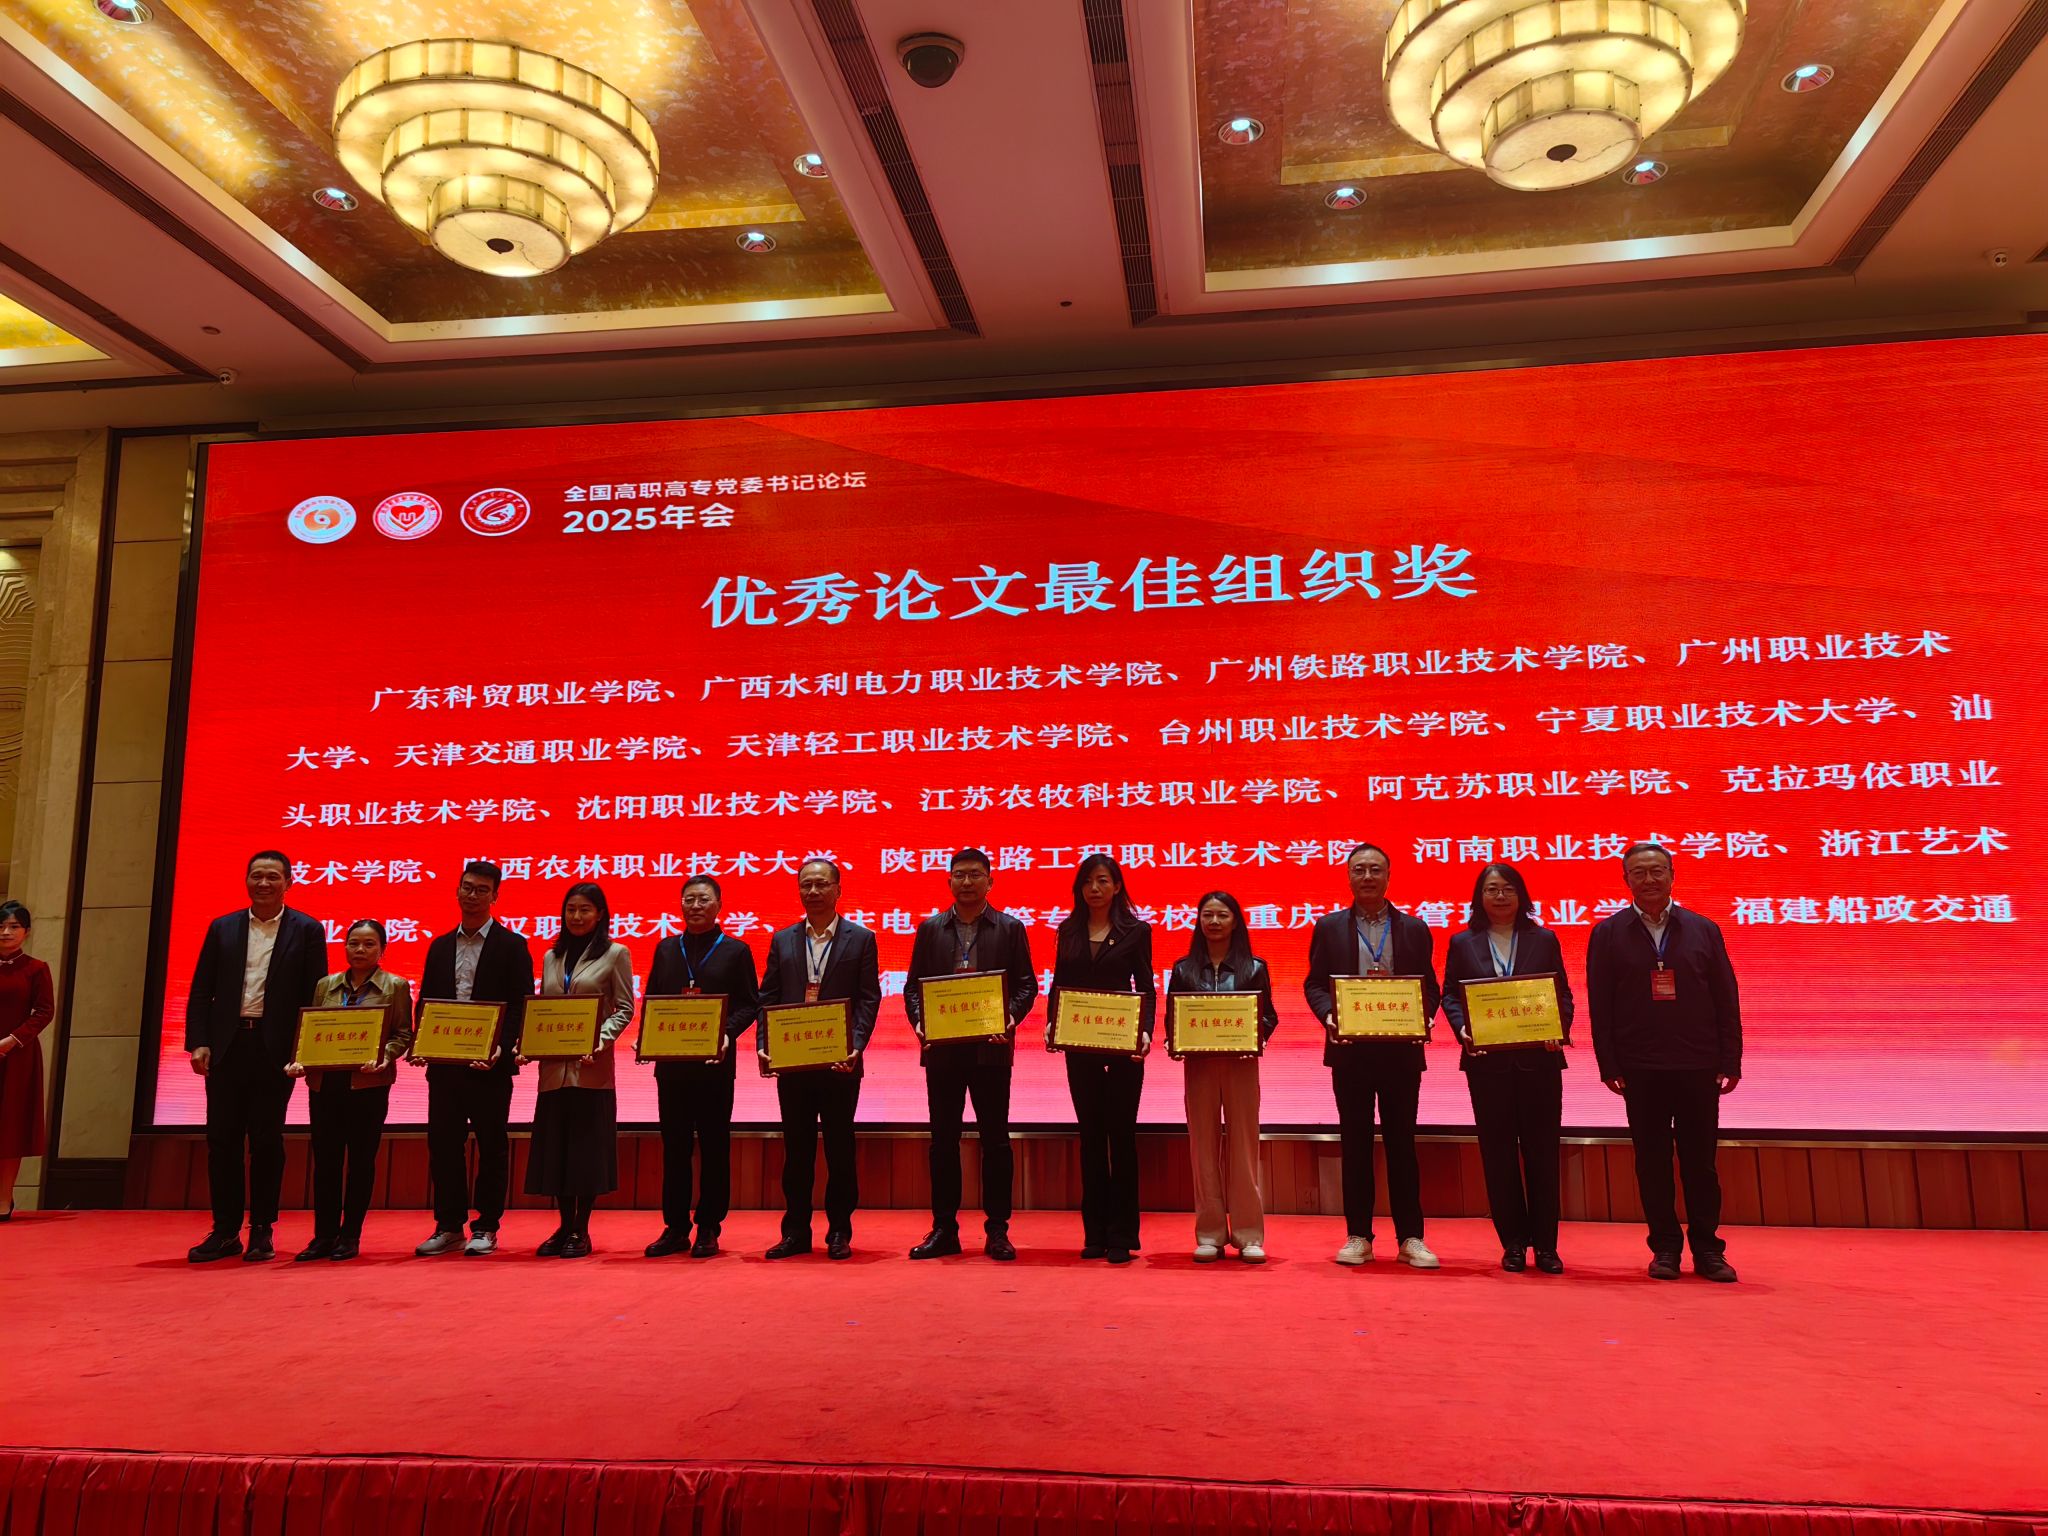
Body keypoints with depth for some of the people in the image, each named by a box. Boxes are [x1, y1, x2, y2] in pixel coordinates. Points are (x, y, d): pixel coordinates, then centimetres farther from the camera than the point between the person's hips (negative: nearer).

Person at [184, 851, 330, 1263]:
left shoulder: (306, 930, 2)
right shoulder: (222, 928, 10)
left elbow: (315, 995, -1)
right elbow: (201, 992, 8)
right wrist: (198, 1042, -3)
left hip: (275, 1047, -3)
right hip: (227, 1045, 3)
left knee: (266, 1140, 3)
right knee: (222, 1138, 4)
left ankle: (261, 1232, 12)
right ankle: (225, 1231, 14)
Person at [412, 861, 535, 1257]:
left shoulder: (512, 945, -1)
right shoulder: (440, 945, 13)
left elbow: (521, 1005, -6)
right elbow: (425, 1001, 13)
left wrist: (503, 1047, -19)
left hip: (490, 1063, -4)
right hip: (444, 1061, 4)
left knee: (491, 1145, 3)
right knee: (443, 1143, 7)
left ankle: (486, 1228, 12)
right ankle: (449, 1226, 17)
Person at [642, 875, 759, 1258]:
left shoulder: (736, 950, 3)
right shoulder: (666, 949, 13)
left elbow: (749, 1004, 0)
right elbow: (651, 1000, 12)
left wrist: (728, 1033, -17)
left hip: (715, 1060, -3)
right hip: (671, 1061, 3)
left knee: (714, 1145, 3)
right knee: (674, 1145, 7)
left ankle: (709, 1229, 12)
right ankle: (675, 1227, 16)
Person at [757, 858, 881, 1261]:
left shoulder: (861, 939, 3)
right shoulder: (782, 940, 10)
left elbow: (869, 998, -3)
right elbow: (767, 997, 7)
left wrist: (856, 1046, -16)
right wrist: (764, 1045, -7)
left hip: (840, 1061, -2)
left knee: (839, 1148, 4)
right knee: (796, 1149, 8)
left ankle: (839, 1232, 15)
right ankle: (796, 1232, 17)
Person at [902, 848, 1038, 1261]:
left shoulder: (1010, 928, 5)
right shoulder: (930, 928, 10)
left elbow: (1026, 984, 2)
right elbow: (913, 984, 8)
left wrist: (1011, 1017, -16)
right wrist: (919, 1021, -9)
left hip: (991, 1048, -2)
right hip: (942, 1048, 2)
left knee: (995, 1138, 3)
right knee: (943, 1139, 7)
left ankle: (997, 1231, 11)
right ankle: (944, 1230, 16)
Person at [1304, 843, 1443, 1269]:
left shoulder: (1414, 928, 7)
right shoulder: (1329, 927, 6)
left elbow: (1430, 986, 7)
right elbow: (1314, 983, 4)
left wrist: (1424, 1017, -12)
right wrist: (1328, 1015, -14)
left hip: (1401, 1048, 0)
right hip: (1351, 1049, 0)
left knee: (1402, 1141, 5)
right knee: (1355, 1142, 5)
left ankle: (1410, 1237, 12)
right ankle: (1358, 1236, 13)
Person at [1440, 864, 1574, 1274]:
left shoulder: (1543, 940, 8)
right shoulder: (1463, 942, 7)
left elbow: (1563, 993, 6)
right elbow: (1450, 994, 5)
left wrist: (1560, 1029, -12)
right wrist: (1461, 1028, -13)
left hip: (1538, 1058, 0)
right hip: (1487, 1061, 0)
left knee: (1541, 1149, 3)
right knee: (1497, 1151, 4)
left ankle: (1545, 1244, 12)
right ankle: (1513, 1243, 14)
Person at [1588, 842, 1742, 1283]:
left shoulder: (1704, 929, 6)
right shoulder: (1607, 933, 2)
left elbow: (1726, 1000, 5)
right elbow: (1599, 1006, 1)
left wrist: (1730, 1061, 0)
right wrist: (1609, 1066, -4)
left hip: (1698, 1066, 1)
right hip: (1640, 1069, 0)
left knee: (1700, 1161, 6)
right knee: (1652, 1162, 5)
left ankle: (1707, 1249, 16)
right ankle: (1665, 1249, 15)